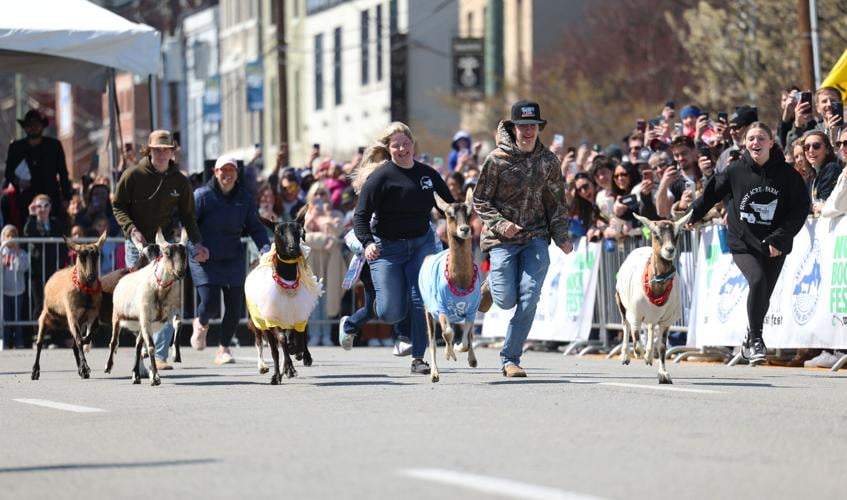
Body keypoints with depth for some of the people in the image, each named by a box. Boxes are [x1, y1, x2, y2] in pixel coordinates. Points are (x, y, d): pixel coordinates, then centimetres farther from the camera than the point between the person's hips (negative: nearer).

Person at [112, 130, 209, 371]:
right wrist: (132, 229, -13)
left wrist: (196, 242, -1)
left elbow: (187, 215, 11)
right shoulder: (133, 175, -4)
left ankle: (160, 355, -6)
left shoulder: (180, 181, 3)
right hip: (138, 245, -2)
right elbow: (117, 206, 3)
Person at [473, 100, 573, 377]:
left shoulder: (548, 161, 4)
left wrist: (562, 236, 1)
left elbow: (557, 201, 11)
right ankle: (494, 279, 34)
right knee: (506, 300, -5)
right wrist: (500, 223, -16)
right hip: (502, 238, -2)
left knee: (529, 299, -11)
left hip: (536, 237, 2)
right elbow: (480, 200, -1)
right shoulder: (497, 159, -6)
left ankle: (510, 358, -2)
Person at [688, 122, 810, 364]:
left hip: (775, 246, 1)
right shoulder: (735, 171, -4)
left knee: (763, 296, 7)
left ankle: (750, 343, 31)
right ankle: (755, 338, -13)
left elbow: (801, 208, -4)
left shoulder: (786, 174, -4)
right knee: (757, 280, -25)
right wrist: (692, 215, 16)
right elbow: (712, 193, 10)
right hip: (743, 243, -1)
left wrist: (779, 239, -11)